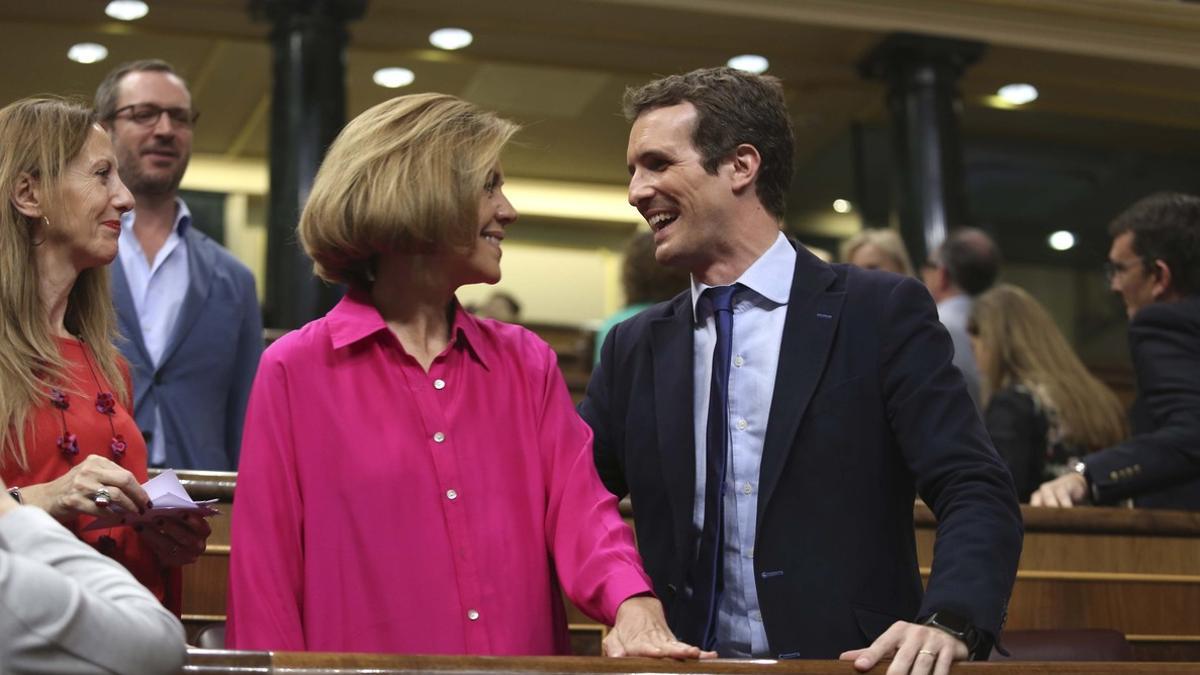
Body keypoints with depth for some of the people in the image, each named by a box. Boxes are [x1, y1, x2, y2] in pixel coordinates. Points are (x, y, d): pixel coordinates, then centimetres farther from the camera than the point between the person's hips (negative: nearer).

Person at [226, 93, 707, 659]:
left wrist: (635, 607, -22)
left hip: (523, 657, 4)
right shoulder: (296, 372, -5)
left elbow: (579, 509, -4)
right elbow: (266, 571, -5)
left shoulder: (527, 363, 7)